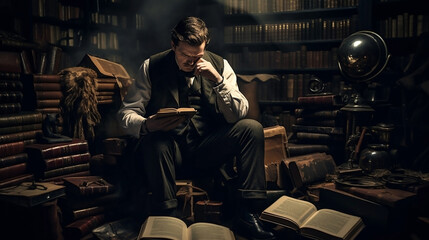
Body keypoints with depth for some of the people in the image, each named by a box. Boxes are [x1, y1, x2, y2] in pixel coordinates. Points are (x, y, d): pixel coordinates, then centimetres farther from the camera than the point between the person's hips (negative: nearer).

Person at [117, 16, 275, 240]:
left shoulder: (219, 65, 4)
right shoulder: (152, 67, 0)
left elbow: (239, 114, -3)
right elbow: (126, 112, -3)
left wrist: (218, 80, -17)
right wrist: (146, 125, -27)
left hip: (206, 149, 2)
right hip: (169, 149, -2)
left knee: (252, 127, -19)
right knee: (154, 140, -35)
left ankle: (247, 212, -17)